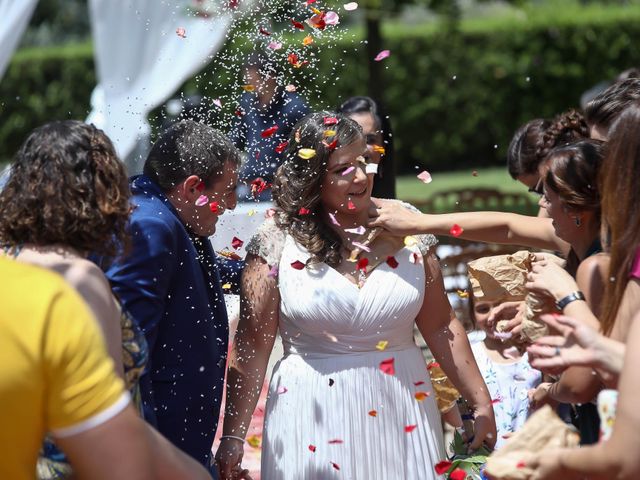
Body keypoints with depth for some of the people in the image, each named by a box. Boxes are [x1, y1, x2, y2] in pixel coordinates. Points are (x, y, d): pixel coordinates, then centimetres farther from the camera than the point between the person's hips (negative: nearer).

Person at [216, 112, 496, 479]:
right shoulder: (278, 241, -7)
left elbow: (441, 327, 6)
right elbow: (251, 348, -6)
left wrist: (481, 402, 6)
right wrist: (233, 438, -7)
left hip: (404, 413, 2)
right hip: (314, 416, -2)